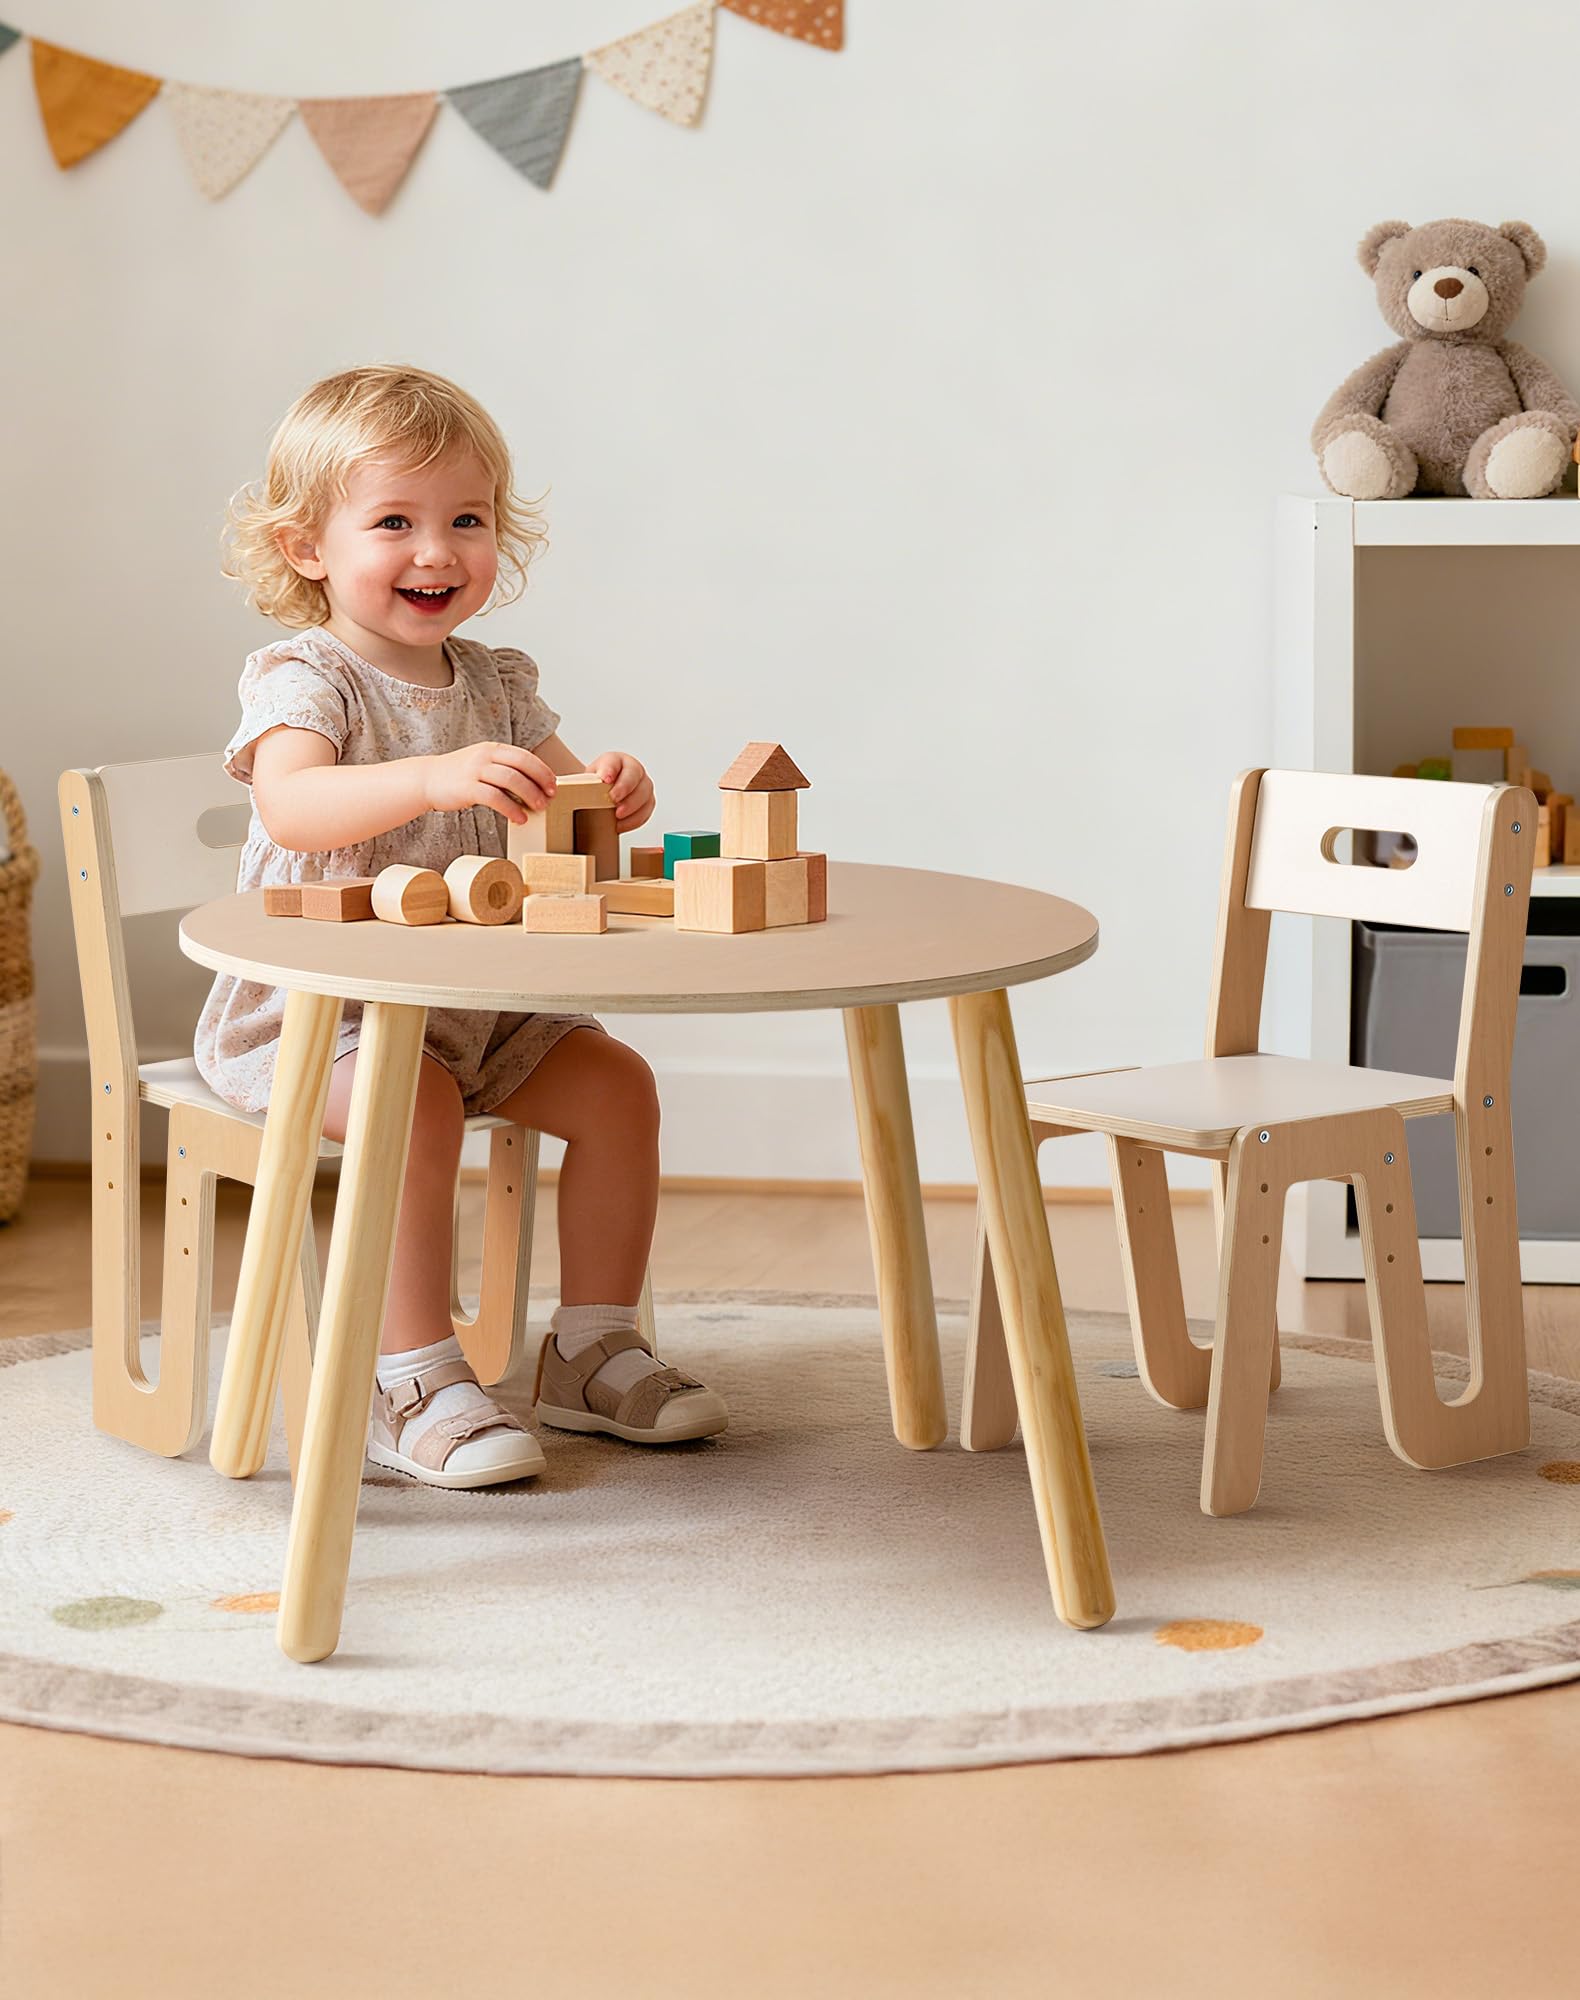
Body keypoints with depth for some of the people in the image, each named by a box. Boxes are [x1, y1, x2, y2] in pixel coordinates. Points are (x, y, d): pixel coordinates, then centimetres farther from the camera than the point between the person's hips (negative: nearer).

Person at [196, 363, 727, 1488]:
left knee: (617, 1084, -5)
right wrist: (432, 779, -51)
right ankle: (416, 1385, -23)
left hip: (479, 997, 7)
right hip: (315, 1006, -7)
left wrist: (611, 793, -18)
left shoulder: (499, 685, 7)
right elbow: (291, 805, -34)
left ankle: (591, 1349, 8)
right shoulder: (302, 678, -14)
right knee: (414, 1103, -32)